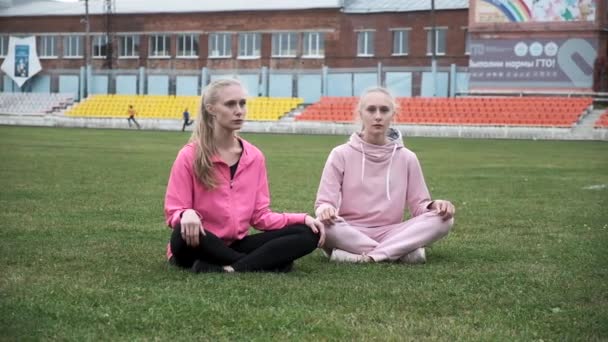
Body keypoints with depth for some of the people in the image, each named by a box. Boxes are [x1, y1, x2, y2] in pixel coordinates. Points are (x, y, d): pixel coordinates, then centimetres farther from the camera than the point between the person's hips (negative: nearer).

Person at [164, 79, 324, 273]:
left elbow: (261, 215, 5)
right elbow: (173, 212, -10)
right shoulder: (189, 156, -8)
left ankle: (228, 269, -27)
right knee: (185, 232, -40)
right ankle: (264, 263, -23)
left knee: (307, 234, -13)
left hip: (236, 246, 5)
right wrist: (187, 215, -35)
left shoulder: (255, 157, 5)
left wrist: (302, 219, -10)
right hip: (200, 247, -4)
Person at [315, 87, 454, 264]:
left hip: (390, 234, 2)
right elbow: (324, 203, -3)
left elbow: (418, 206, 7)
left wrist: (433, 206, -17)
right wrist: (325, 209, -28)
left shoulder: (407, 158, 6)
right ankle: (403, 251, -28)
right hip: (350, 234, -2)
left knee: (443, 219, -22)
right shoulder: (341, 154, 0)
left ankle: (364, 257, -29)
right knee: (324, 224, -36)